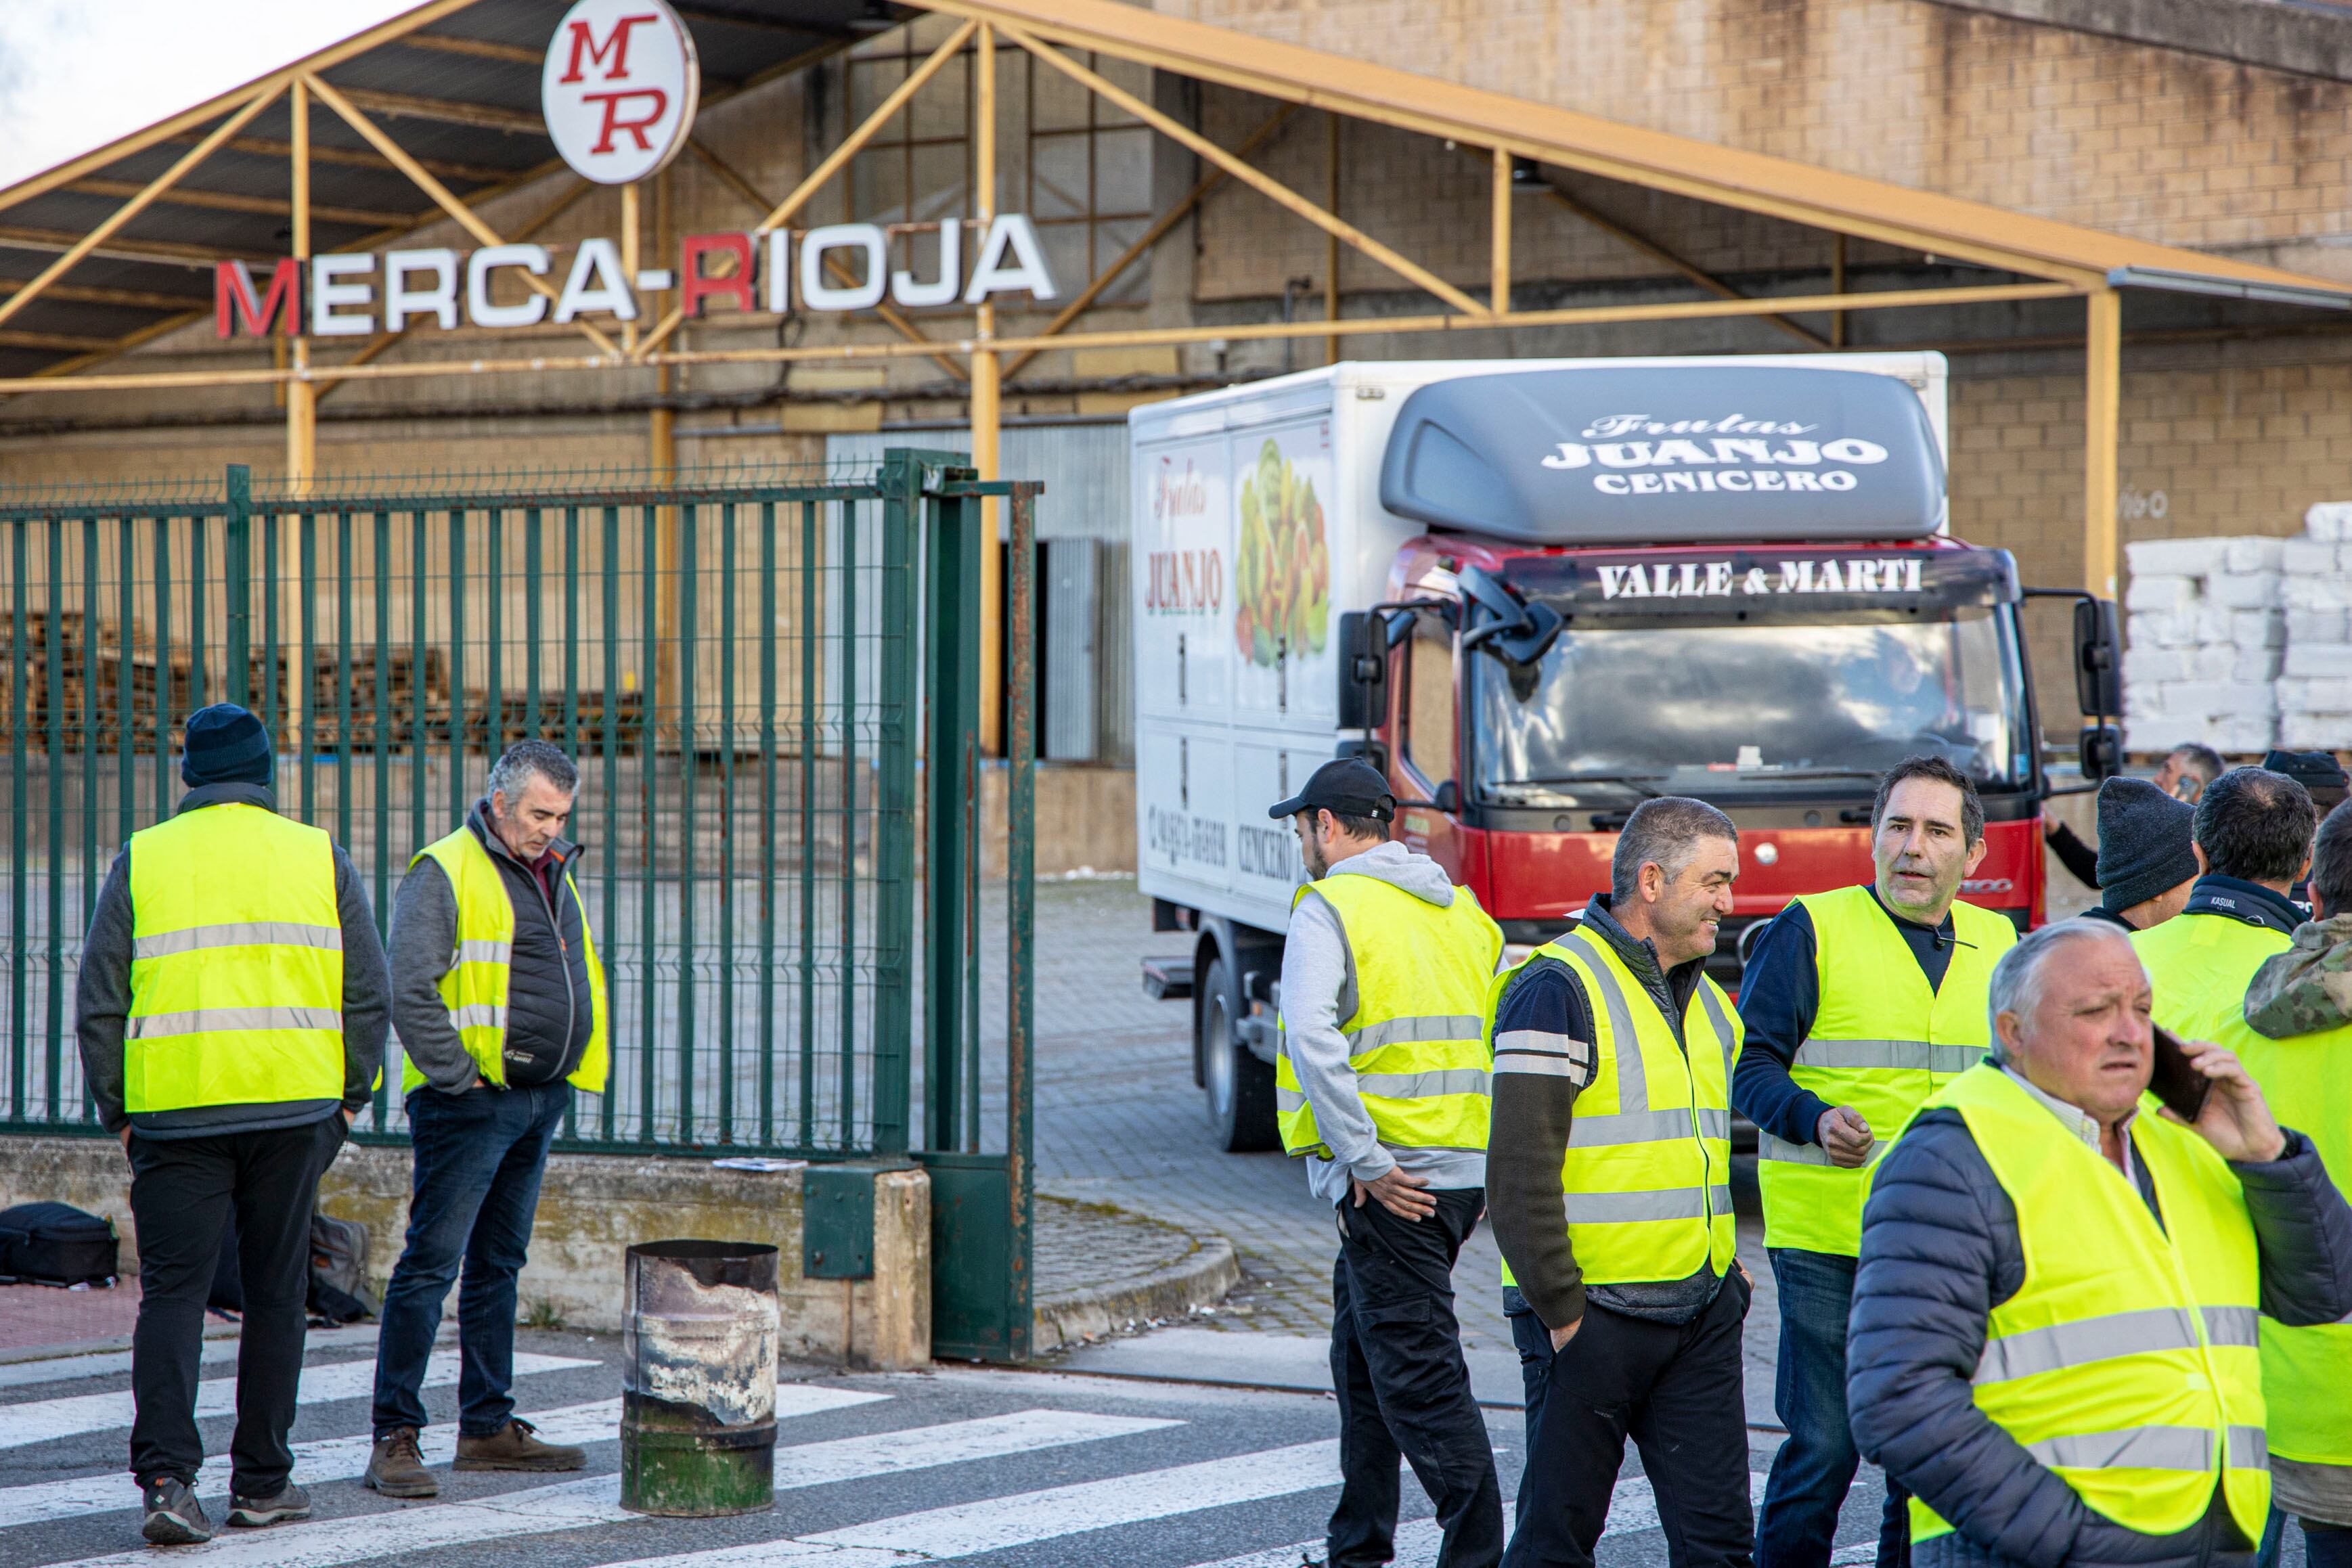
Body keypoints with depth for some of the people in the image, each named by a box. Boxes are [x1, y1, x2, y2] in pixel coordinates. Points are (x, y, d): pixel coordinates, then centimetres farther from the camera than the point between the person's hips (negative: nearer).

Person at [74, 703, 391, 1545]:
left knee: (172, 1291, 1)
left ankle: (166, 1477, -14)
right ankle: (261, 1481, 15)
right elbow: (369, 993, 7)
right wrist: (349, 1097, 15)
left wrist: (117, 1112, 10)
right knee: (277, 1293, 10)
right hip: (294, 1106, 1)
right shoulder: (320, 858, 7)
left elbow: (98, 1003, 3)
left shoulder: (140, 861, 4)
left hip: (175, 1110, -1)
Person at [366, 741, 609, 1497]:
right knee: (432, 1262, -9)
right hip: (469, 1101, -8)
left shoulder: (554, 875, 17)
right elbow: (411, 993, -17)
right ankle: (394, 1437, -9)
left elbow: (582, 982, 27)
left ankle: (487, 1427, 20)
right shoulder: (444, 874, -9)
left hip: (539, 1101, 8)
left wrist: (571, 1072, 16)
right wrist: (456, 1076, -16)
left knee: (499, 1264, 13)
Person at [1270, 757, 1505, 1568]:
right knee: (1362, 1357, 19)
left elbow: (1314, 1039, -22)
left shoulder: (1329, 908, -7)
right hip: (1463, 1175, 8)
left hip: (1390, 1182, -8)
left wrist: (1363, 1161, -18)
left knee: (1420, 1377, -7)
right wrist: (1497, 1159, 17)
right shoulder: (1459, 909, 17)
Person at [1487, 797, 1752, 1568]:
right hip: (1593, 1313, -7)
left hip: (1702, 1313, 7)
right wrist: (1561, 1310, -17)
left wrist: (1722, 1265, 16)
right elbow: (1520, 1177, -17)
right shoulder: (1559, 988, -12)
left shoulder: (1705, 999, 15)